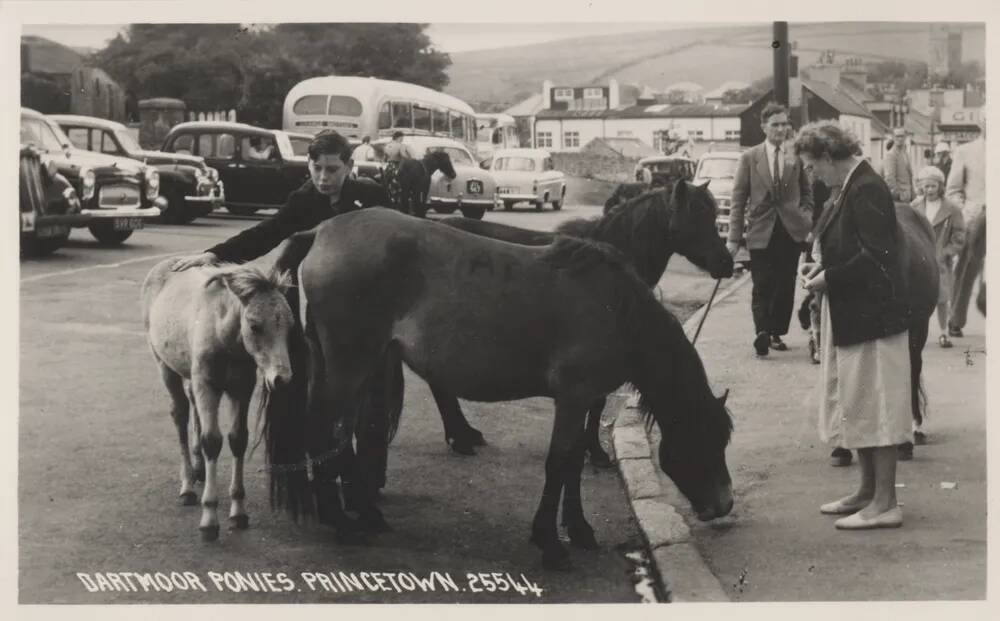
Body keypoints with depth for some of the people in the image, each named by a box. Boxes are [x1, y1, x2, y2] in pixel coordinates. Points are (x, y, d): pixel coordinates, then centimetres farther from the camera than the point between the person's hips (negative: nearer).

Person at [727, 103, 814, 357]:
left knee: (785, 287, 6)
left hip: (791, 231, 2)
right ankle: (762, 334, -10)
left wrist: (806, 217, -2)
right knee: (762, 287, -7)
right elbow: (738, 199, 1)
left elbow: (807, 192, 15)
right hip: (761, 231, -1)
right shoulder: (749, 158, 1)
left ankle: (776, 333, 16)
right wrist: (734, 237, -3)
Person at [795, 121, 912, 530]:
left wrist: (828, 278, -16)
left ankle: (885, 503, 4)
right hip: (852, 315, 10)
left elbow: (875, 257, -24)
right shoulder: (851, 189, 12)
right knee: (857, 405, 16)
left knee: (874, 406, -3)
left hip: (871, 315, -10)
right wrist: (823, 266, 5)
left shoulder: (867, 190, -19)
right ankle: (868, 492, 26)